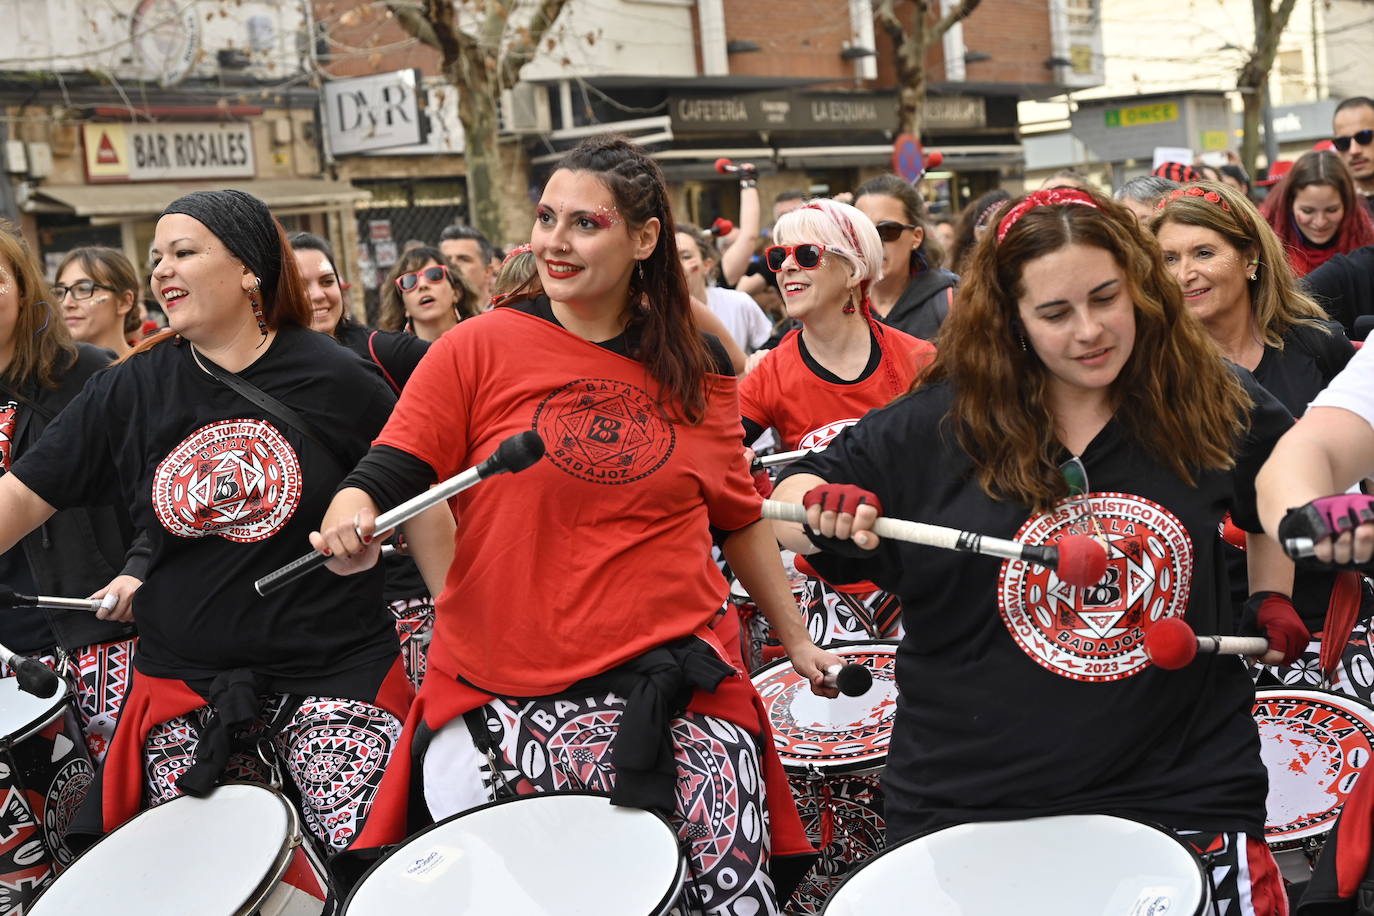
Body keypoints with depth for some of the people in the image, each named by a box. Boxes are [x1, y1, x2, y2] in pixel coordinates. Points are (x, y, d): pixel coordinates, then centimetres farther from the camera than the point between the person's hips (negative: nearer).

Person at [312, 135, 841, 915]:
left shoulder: (697, 370, 8)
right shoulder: (479, 349, 0)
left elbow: (739, 518, 18)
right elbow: (389, 476, -2)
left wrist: (798, 641, 22)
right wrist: (351, 513, -24)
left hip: (674, 680, 2)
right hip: (500, 696, -1)